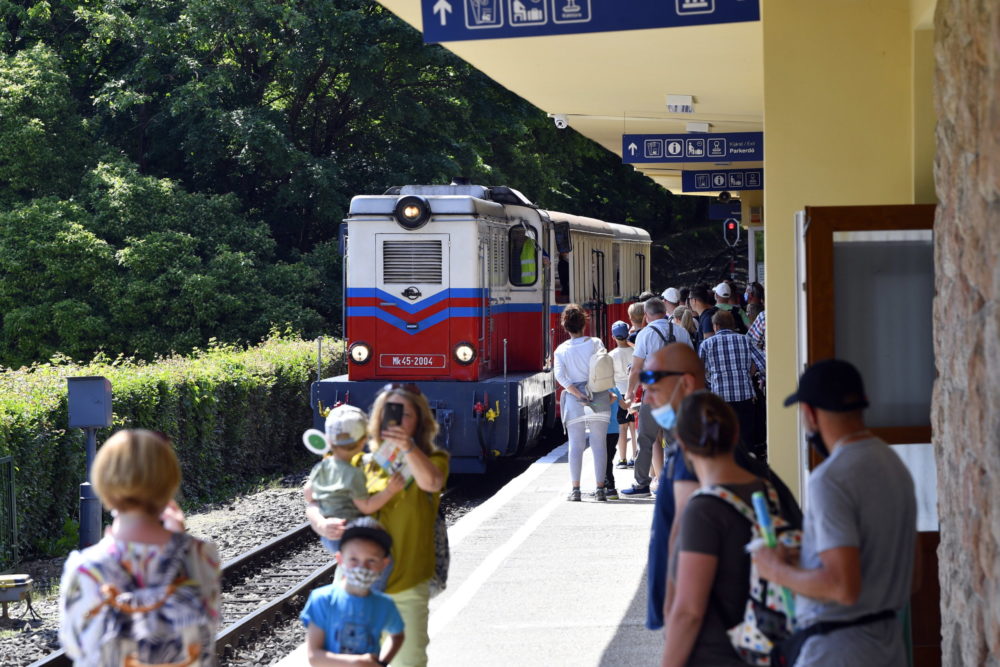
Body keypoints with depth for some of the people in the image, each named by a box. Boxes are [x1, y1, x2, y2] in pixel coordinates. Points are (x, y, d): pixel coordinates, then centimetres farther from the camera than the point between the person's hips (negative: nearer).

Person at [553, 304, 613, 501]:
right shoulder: (595, 343, -1)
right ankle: (600, 488, 1)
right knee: (599, 444, 3)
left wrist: (578, 394, -8)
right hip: (598, 397, -1)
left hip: (573, 402, 1)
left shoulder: (561, 349, 3)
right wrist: (607, 392, 3)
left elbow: (560, 376, -9)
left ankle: (575, 489, 0)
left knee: (575, 445, 5)